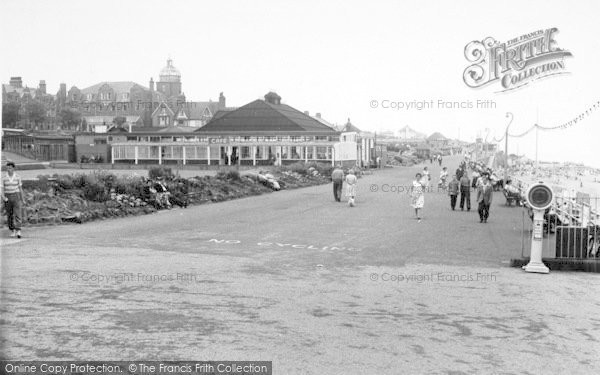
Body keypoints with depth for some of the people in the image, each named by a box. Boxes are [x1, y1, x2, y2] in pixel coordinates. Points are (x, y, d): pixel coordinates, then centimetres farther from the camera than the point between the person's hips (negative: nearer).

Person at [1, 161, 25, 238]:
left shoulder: (17, 177, -1)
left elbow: (20, 188, 6)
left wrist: (23, 199, 7)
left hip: (16, 197, -1)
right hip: (7, 198, 1)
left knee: (18, 214, -13)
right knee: (9, 215, 8)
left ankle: (18, 231, -20)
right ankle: (12, 231, 24)